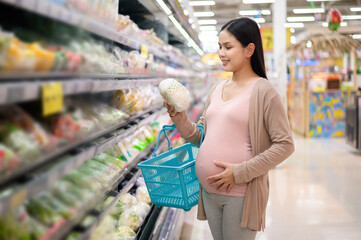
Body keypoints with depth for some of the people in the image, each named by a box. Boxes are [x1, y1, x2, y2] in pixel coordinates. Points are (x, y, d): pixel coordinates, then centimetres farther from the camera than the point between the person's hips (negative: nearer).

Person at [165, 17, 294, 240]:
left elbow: (285, 145, -13)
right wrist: (178, 116, -2)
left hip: (241, 193, -6)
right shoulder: (217, 88, 10)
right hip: (209, 191, 6)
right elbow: (200, 136, 16)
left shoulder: (263, 91, -10)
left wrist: (241, 172, -17)